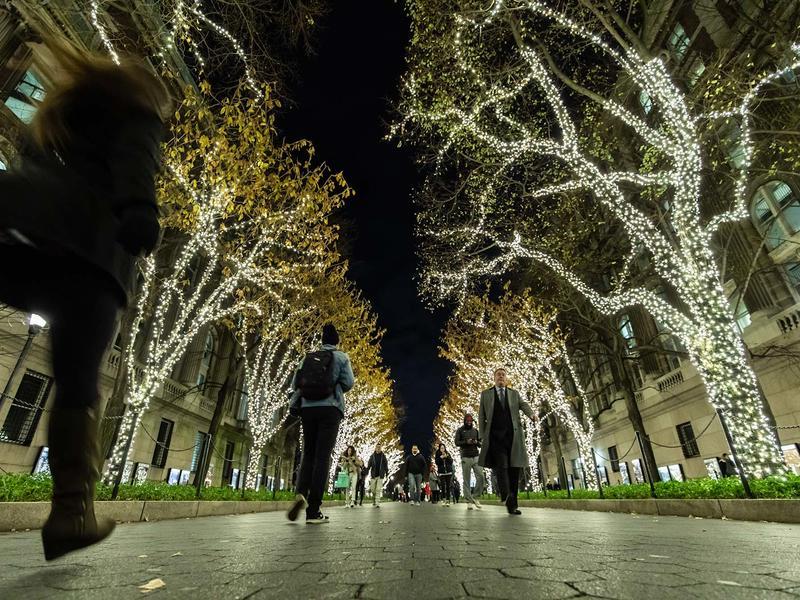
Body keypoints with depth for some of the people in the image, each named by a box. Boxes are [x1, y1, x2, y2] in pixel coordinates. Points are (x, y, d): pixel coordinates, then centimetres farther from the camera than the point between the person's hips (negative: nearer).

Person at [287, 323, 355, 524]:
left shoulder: (308, 357, 14)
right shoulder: (341, 357, 5)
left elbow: (295, 383, 9)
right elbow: (348, 382, -1)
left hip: (308, 408, 3)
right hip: (329, 408, -3)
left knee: (308, 454, 13)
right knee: (322, 456, -3)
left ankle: (301, 493, -11)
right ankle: (313, 510, -5)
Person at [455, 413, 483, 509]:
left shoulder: (476, 430, 14)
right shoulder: (460, 430, 4)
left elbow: (481, 443, 14)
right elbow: (457, 442, -2)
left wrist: (477, 442, -9)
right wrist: (466, 442, -18)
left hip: (476, 456, 3)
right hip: (466, 457, -3)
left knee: (480, 476, -8)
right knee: (466, 480, -2)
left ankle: (476, 497, 8)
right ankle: (469, 501, 4)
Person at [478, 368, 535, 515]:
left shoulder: (514, 394, 19)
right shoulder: (485, 394, 15)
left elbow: (524, 405, 2)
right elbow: (481, 416, 13)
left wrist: (532, 415, -20)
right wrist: (483, 436, 4)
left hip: (513, 435, 1)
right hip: (495, 435, -1)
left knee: (514, 469, -2)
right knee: (500, 464, -19)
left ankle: (512, 505, 2)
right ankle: (506, 495, -25)